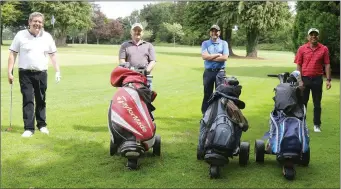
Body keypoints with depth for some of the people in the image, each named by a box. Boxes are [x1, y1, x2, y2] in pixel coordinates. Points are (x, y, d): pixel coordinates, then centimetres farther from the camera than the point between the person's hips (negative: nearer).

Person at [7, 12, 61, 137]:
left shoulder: (47, 37, 4)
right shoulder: (21, 35, -3)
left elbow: (53, 55, 10)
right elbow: (13, 54, -1)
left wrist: (58, 71, 4)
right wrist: (10, 72, -6)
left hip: (41, 74, 2)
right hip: (25, 73, -2)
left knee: (41, 100, 10)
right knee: (28, 100, -4)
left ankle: (42, 125, 24)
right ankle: (29, 128, 0)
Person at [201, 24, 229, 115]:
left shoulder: (224, 43, 5)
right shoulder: (205, 43, 6)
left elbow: (225, 57, -9)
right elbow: (204, 56, -10)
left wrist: (210, 57, -10)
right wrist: (218, 55, -9)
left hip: (220, 71, -1)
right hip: (208, 71, 1)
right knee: (207, 94, 7)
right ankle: (205, 114, 15)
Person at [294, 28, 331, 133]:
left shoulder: (324, 49, 0)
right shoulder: (302, 49, -1)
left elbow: (327, 65, 1)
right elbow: (298, 65, 0)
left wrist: (328, 79, -5)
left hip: (317, 79, 0)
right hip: (305, 79, 0)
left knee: (317, 103, 8)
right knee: (302, 102, 9)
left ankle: (317, 125, 18)